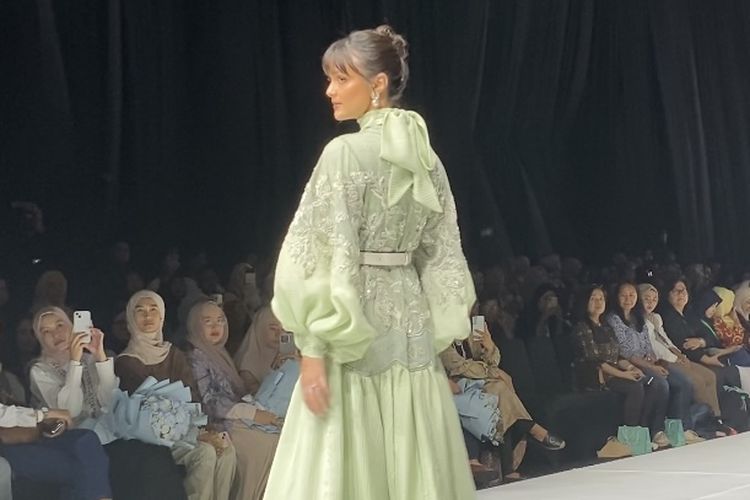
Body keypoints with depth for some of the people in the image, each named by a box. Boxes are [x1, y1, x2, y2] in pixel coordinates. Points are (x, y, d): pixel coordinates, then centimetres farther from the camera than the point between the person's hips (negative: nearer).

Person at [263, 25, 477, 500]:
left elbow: (328, 256, -16)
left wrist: (313, 346, -14)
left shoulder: (347, 151, -12)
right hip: (413, 322, 7)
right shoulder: (426, 157, 9)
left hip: (355, 331, -7)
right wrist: (436, 338, 17)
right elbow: (442, 259, 12)